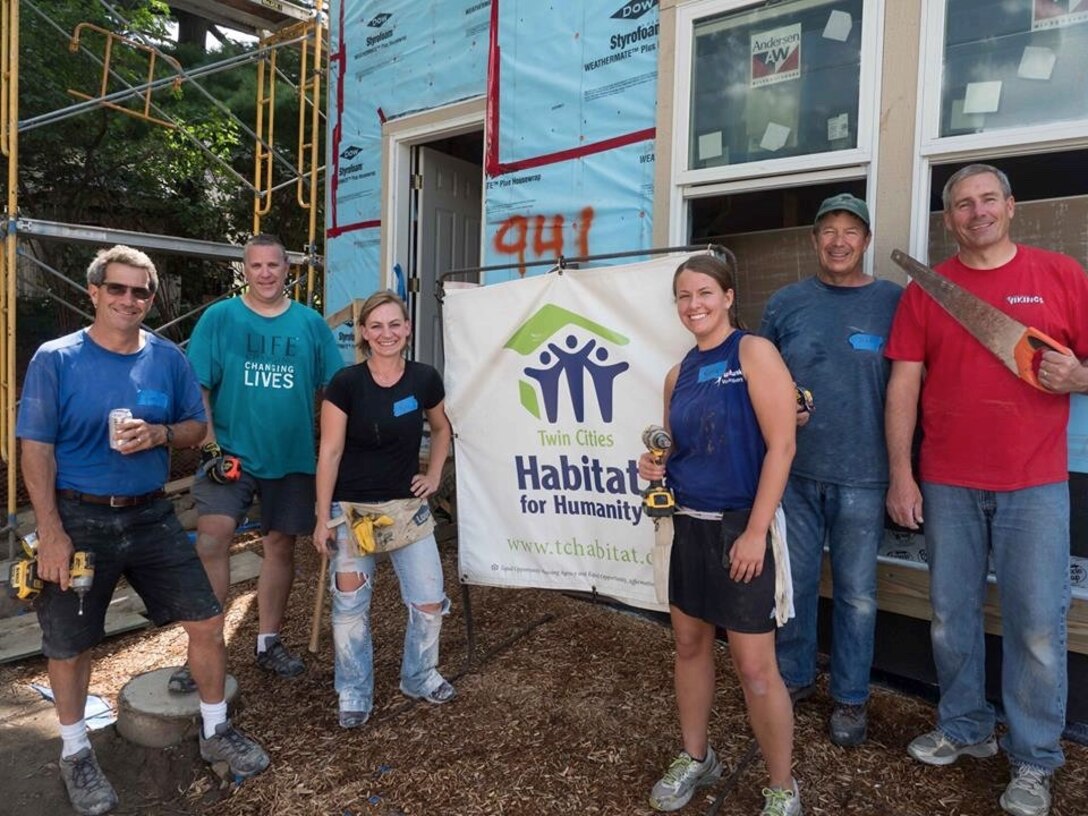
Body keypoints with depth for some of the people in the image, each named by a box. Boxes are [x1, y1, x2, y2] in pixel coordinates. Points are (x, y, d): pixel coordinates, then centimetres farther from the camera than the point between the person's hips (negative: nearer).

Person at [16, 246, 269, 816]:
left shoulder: (167, 358, 2)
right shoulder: (56, 359, -8)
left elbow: (197, 426, 8)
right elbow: (36, 449, -8)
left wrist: (160, 434, -14)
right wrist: (50, 533, -13)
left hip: (151, 516, 3)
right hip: (79, 518, -2)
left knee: (207, 620, 2)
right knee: (69, 643, 11)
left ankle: (215, 731, 24)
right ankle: (75, 753, 36)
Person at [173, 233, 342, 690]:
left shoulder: (310, 323, 4)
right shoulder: (218, 318, 0)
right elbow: (197, 387, -3)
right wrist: (210, 444, -11)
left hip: (292, 458, 2)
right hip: (231, 453, -2)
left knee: (280, 545, 10)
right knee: (211, 541, -14)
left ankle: (269, 642, 26)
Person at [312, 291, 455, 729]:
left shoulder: (424, 379, -3)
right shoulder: (346, 383, -12)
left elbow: (442, 429, 17)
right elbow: (330, 453, -9)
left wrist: (434, 475, 7)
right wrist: (322, 518, -8)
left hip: (408, 507, 3)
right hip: (353, 509, -2)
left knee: (430, 601, 5)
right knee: (351, 606, 7)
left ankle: (419, 677, 31)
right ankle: (354, 693, 29)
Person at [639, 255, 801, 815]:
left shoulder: (753, 353, -11)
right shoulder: (678, 375, 9)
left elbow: (782, 445, -16)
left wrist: (756, 531, -19)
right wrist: (655, 465, -2)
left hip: (739, 527, -7)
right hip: (688, 522, 7)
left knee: (754, 667, 0)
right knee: (689, 644, 17)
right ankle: (695, 758, 38)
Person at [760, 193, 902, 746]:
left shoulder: (894, 302, 0)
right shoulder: (786, 303, 4)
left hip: (862, 476, -1)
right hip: (794, 471, 2)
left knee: (856, 592, 10)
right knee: (793, 581, 12)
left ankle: (850, 697, 29)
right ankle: (793, 677, 33)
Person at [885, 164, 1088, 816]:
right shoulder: (926, 289, 5)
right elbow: (904, 384, 2)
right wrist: (900, 476, -3)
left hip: (1034, 484, -1)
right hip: (947, 485, 1)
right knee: (952, 615, 11)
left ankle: (1035, 761, 21)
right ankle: (964, 729, 30)